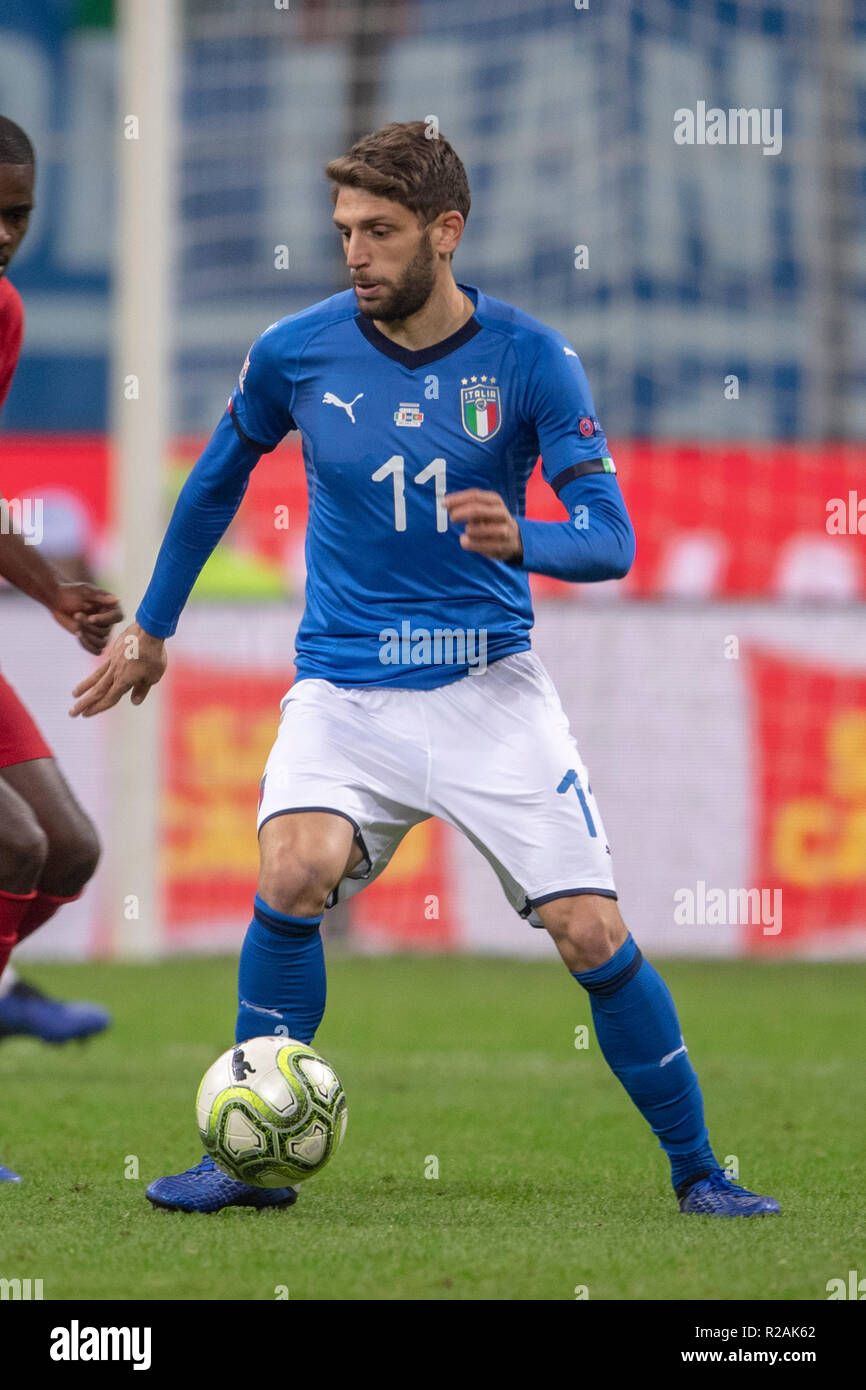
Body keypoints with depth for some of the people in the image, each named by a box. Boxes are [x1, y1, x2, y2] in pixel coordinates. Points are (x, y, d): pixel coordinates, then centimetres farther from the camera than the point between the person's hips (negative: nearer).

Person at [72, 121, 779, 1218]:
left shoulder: (529, 358, -7)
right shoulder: (295, 351, -3)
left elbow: (610, 539, -9)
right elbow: (217, 479, 16)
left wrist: (521, 541, -31)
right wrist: (151, 628, 23)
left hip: (491, 688, 0)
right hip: (345, 689, 0)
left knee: (592, 934, -8)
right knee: (296, 870, -27)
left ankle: (697, 1171, 11)